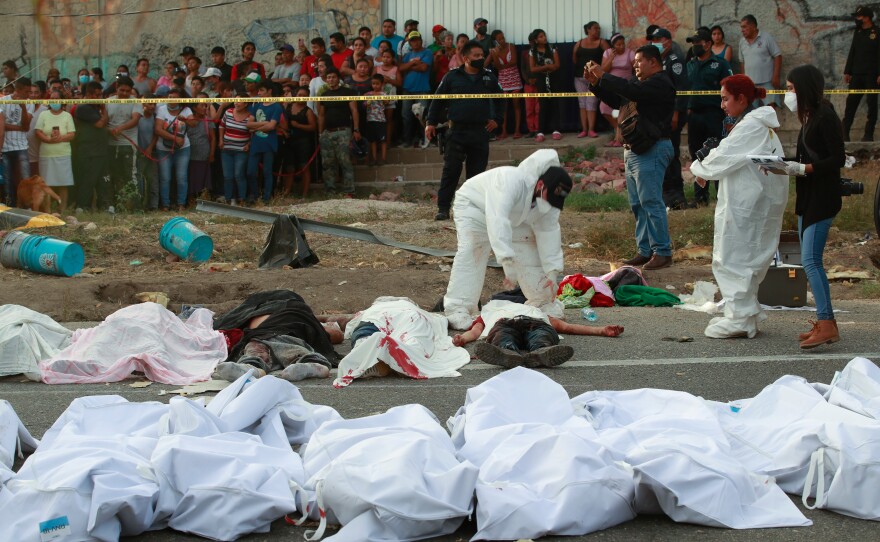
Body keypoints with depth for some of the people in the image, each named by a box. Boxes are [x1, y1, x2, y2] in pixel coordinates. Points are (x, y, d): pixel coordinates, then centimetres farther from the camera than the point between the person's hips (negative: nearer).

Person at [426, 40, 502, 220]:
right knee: (450, 171, -6)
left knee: (477, 171, 4)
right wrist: (431, 122, 3)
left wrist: (496, 119, 14)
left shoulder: (489, 78, 10)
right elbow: (438, 100, 8)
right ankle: (443, 208, -4)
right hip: (457, 131, -2)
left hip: (480, 132, 3)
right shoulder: (452, 77, 3)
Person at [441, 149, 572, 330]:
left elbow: (549, 234, -13)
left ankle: (542, 303, 21)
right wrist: (508, 262, -59)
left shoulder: (550, 202, -20)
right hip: (474, 205, -7)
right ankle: (457, 311, -27)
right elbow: (497, 222, -53)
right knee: (471, 253, -25)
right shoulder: (512, 181, -44)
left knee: (530, 252, 3)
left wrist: (552, 273, -18)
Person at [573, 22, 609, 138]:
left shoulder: (602, 43, 2)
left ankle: (591, 130, -8)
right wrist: (582, 66, 3)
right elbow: (574, 59, 11)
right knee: (582, 103, 4)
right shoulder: (579, 43, 9)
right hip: (580, 77, 3)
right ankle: (584, 130, 6)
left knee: (591, 103, -8)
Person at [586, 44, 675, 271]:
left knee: (651, 201, -11)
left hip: (651, 150, -11)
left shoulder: (660, 83, -11)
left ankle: (663, 252, -8)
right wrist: (595, 83, 9)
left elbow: (630, 90, -25)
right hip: (634, 150, 11)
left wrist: (603, 76, -17)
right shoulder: (642, 83, 21)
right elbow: (615, 100, 23)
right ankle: (645, 250, 16)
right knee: (638, 204, 11)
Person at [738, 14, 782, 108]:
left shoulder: (766, 38, -6)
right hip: (750, 83, 5)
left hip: (767, 81, -5)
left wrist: (776, 76, -14)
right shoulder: (742, 42, 11)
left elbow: (777, 56, -7)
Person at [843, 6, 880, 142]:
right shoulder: (857, 33, 14)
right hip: (857, 74, 5)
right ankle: (844, 133, 1)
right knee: (851, 102, 1)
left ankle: (869, 134, 2)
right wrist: (847, 71, 12)